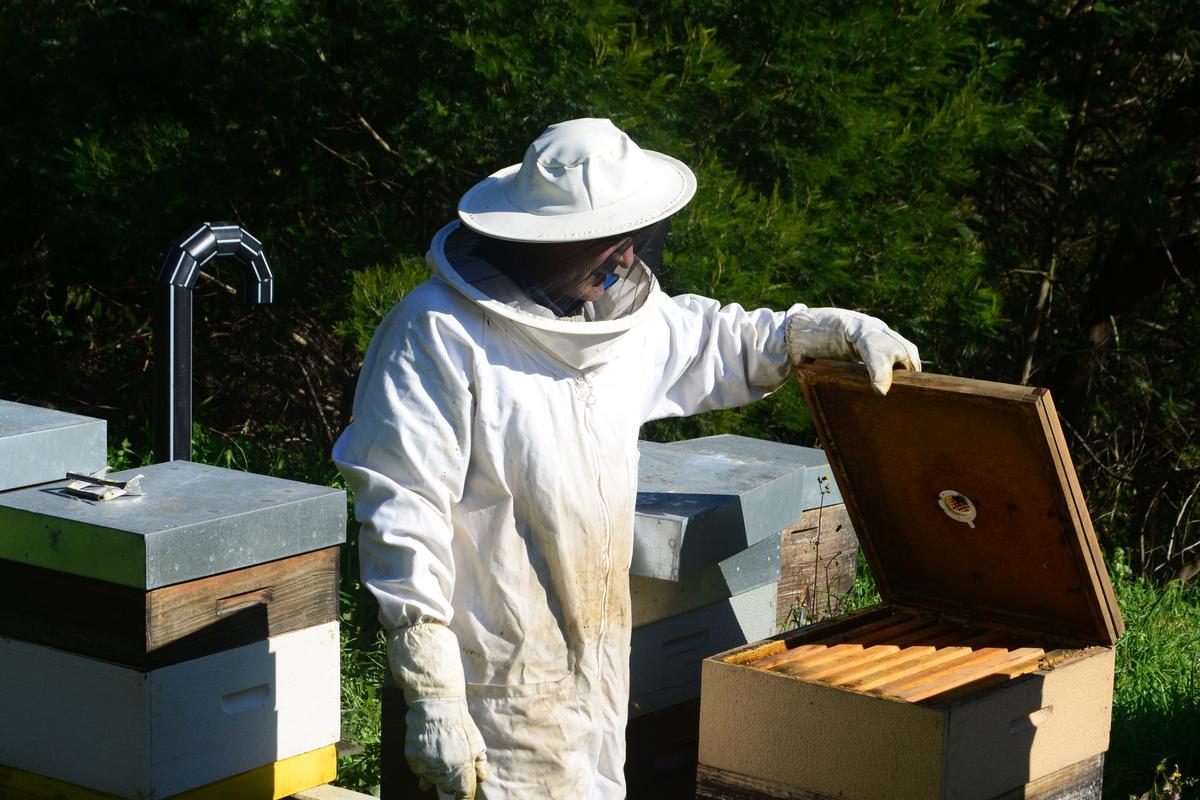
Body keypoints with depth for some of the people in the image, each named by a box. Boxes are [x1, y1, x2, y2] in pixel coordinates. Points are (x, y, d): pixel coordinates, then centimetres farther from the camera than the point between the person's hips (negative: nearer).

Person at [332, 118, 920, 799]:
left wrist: (844, 330, 18)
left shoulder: (613, 313, 7)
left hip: (600, 664, 8)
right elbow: (401, 517, -19)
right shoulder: (440, 335, -17)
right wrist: (433, 702, -22)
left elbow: (710, 340, 28)